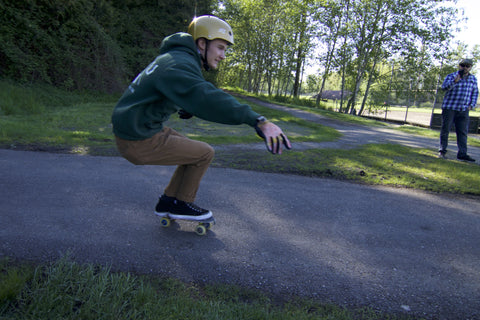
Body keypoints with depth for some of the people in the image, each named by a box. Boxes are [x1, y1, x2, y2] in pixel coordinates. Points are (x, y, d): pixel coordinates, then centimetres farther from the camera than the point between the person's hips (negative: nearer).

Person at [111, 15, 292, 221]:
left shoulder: (178, 58, 11)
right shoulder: (180, 64, -23)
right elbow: (205, 98, -42)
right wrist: (257, 121, -52)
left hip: (145, 128, 10)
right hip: (138, 142, -10)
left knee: (193, 150, 16)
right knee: (204, 153, -5)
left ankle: (167, 202, 24)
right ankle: (181, 205, 12)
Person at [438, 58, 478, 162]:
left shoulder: (473, 79, 13)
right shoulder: (451, 76, 0)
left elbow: (475, 93, 20)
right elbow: (444, 87, -17)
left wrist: (472, 105, 8)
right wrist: (455, 81, -33)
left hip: (464, 110, 4)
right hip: (449, 108, -4)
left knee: (463, 132, 2)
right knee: (445, 130, 0)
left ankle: (462, 154, 4)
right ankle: (442, 151, 7)